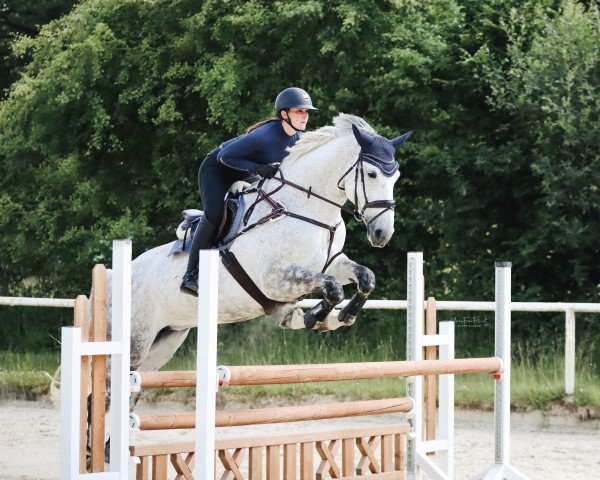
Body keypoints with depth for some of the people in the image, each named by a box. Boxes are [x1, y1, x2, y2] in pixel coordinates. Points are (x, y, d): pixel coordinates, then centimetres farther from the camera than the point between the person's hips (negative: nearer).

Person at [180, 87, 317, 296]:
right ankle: (190, 275, -24)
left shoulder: (297, 137, -10)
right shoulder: (267, 134, -34)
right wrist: (259, 169, -38)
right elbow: (225, 156, -31)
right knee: (214, 213, -27)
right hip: (216, 169, -9)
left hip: (243, 176, 9)